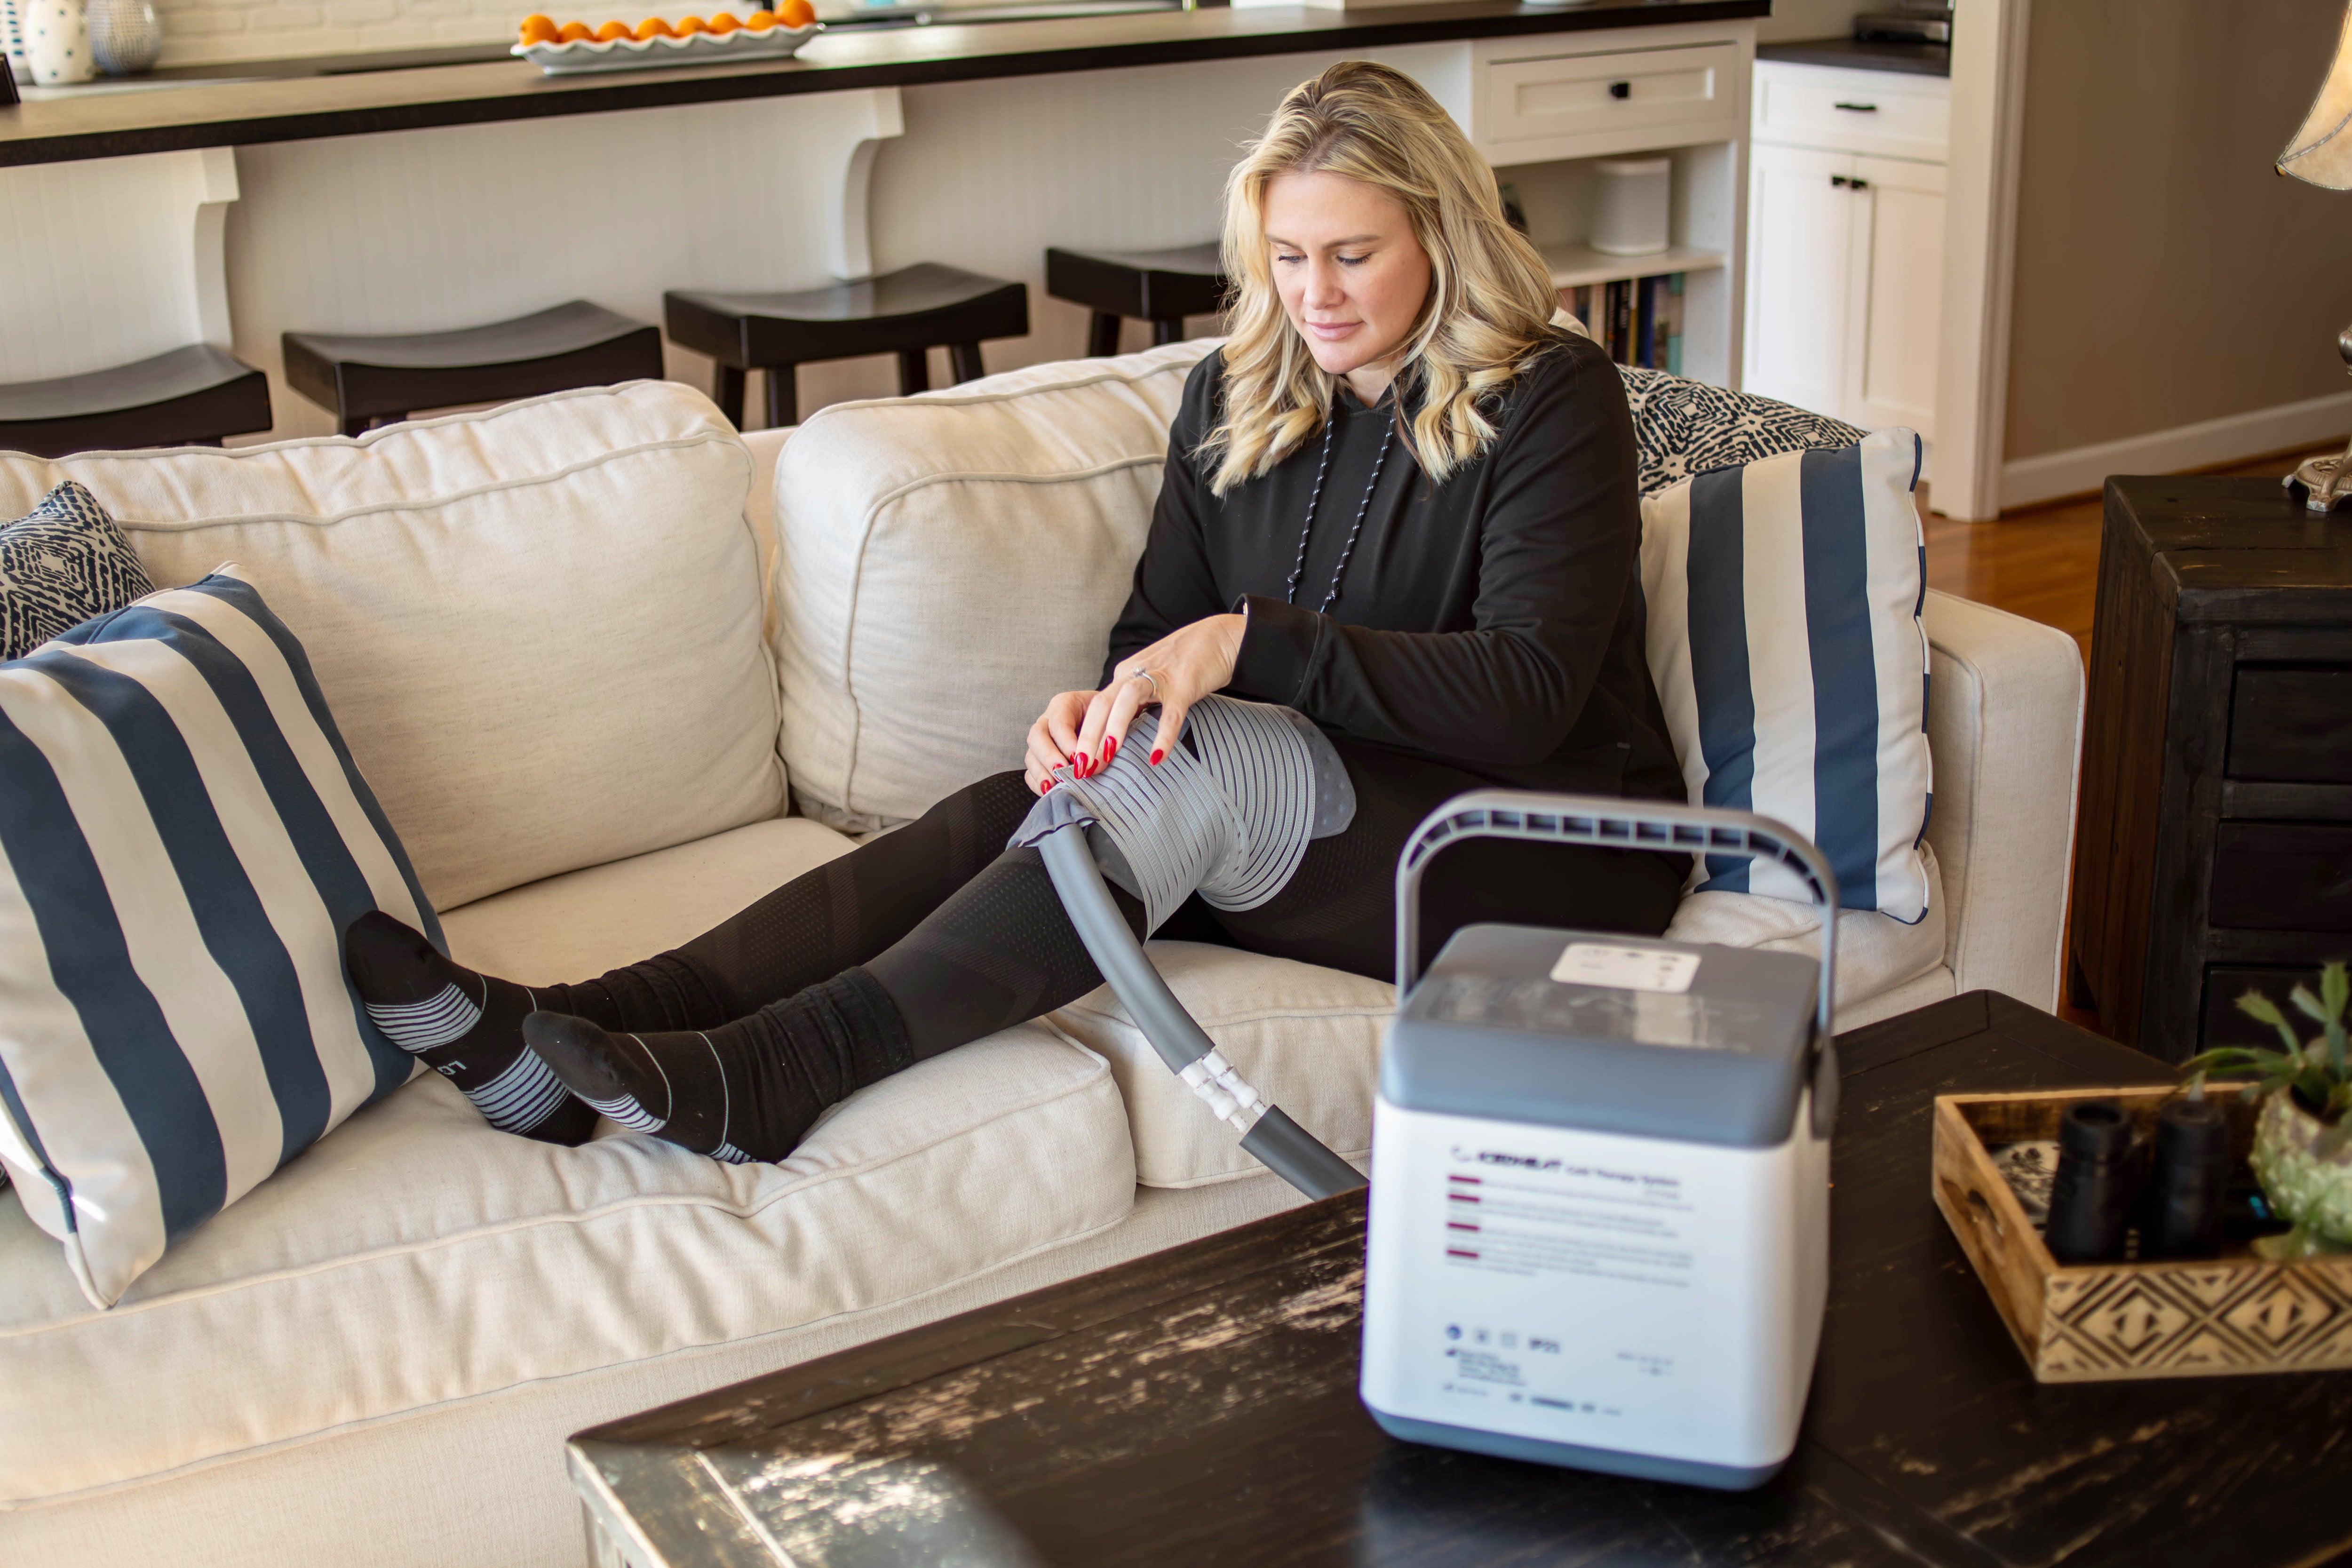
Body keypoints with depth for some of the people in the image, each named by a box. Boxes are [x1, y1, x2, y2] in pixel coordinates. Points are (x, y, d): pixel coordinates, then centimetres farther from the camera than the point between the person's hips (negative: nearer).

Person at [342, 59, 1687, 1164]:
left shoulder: (1552, 400, -9)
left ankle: (766, 1071, -39)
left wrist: (1252, 643, -26)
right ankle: (572, 1036, -34)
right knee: (1008, 810, -21)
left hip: (1549, 851, -5)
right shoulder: (1239, 394, 9)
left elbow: (1526, 693, -20)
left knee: (1190, 780, -33)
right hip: (1324, 808, 5)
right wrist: (1096, 711, -15)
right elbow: (1163, 629, 10)